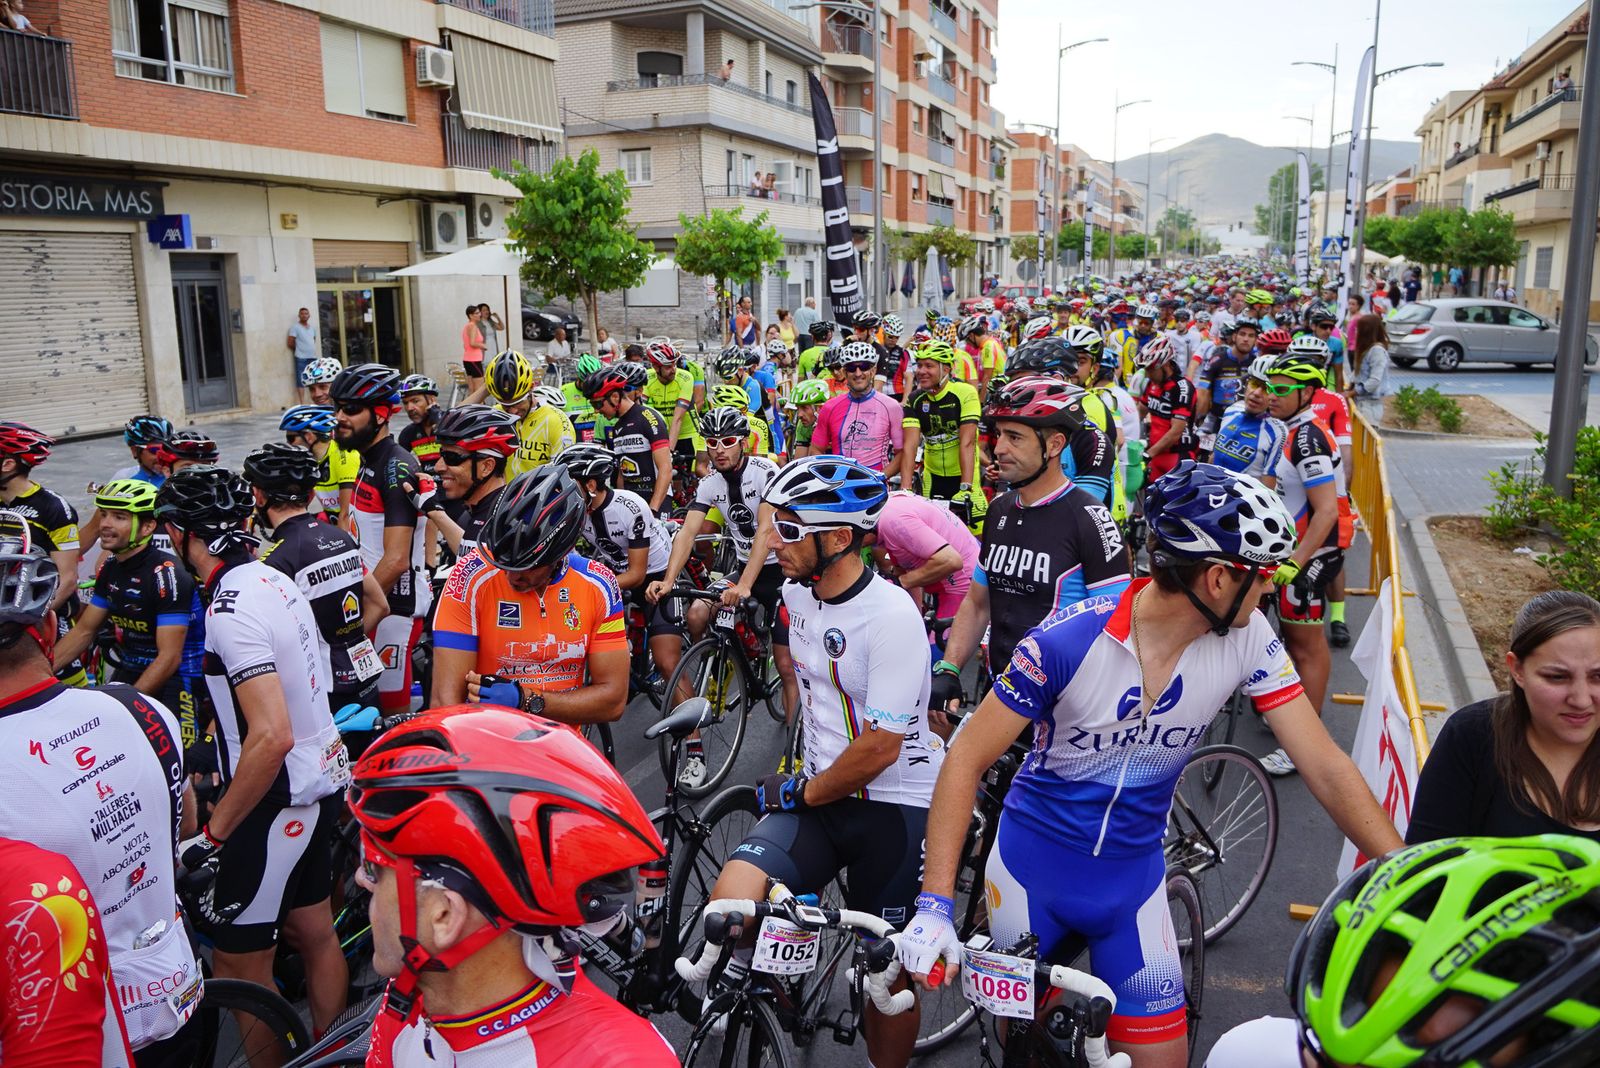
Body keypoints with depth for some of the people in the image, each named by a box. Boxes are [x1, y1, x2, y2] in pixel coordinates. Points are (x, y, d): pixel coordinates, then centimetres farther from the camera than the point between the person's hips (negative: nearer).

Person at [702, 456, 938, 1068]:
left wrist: (798, 793, -10)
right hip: (817, 792, 5)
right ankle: (740, 987, 9)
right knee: (731, 904, -19)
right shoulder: (797, 594, 1)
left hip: (894, 806, -5)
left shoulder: (892, 617, -21)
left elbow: (879, 748, -21)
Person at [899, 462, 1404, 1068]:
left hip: (1132, 877, 3)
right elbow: (967, 761, -22)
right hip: (1032, 864, -2)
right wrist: (935, 904, -27)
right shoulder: (1069, 641, -26)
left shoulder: (1247, 640, -16)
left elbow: (1325, 766, -10)